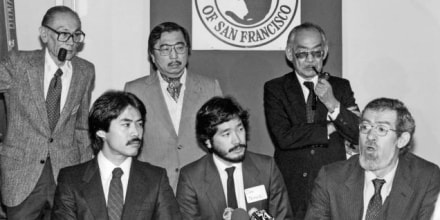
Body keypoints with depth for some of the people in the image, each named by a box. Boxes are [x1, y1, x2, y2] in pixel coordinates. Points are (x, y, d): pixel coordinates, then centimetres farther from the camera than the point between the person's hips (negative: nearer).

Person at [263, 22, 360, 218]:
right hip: (291, 188, -1)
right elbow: (283, 137, -11)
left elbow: (359, 134, -1)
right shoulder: (275, 89, 2)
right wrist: (329, 128, -9)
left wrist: (333, 104, -15)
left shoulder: (340, 87, 9)